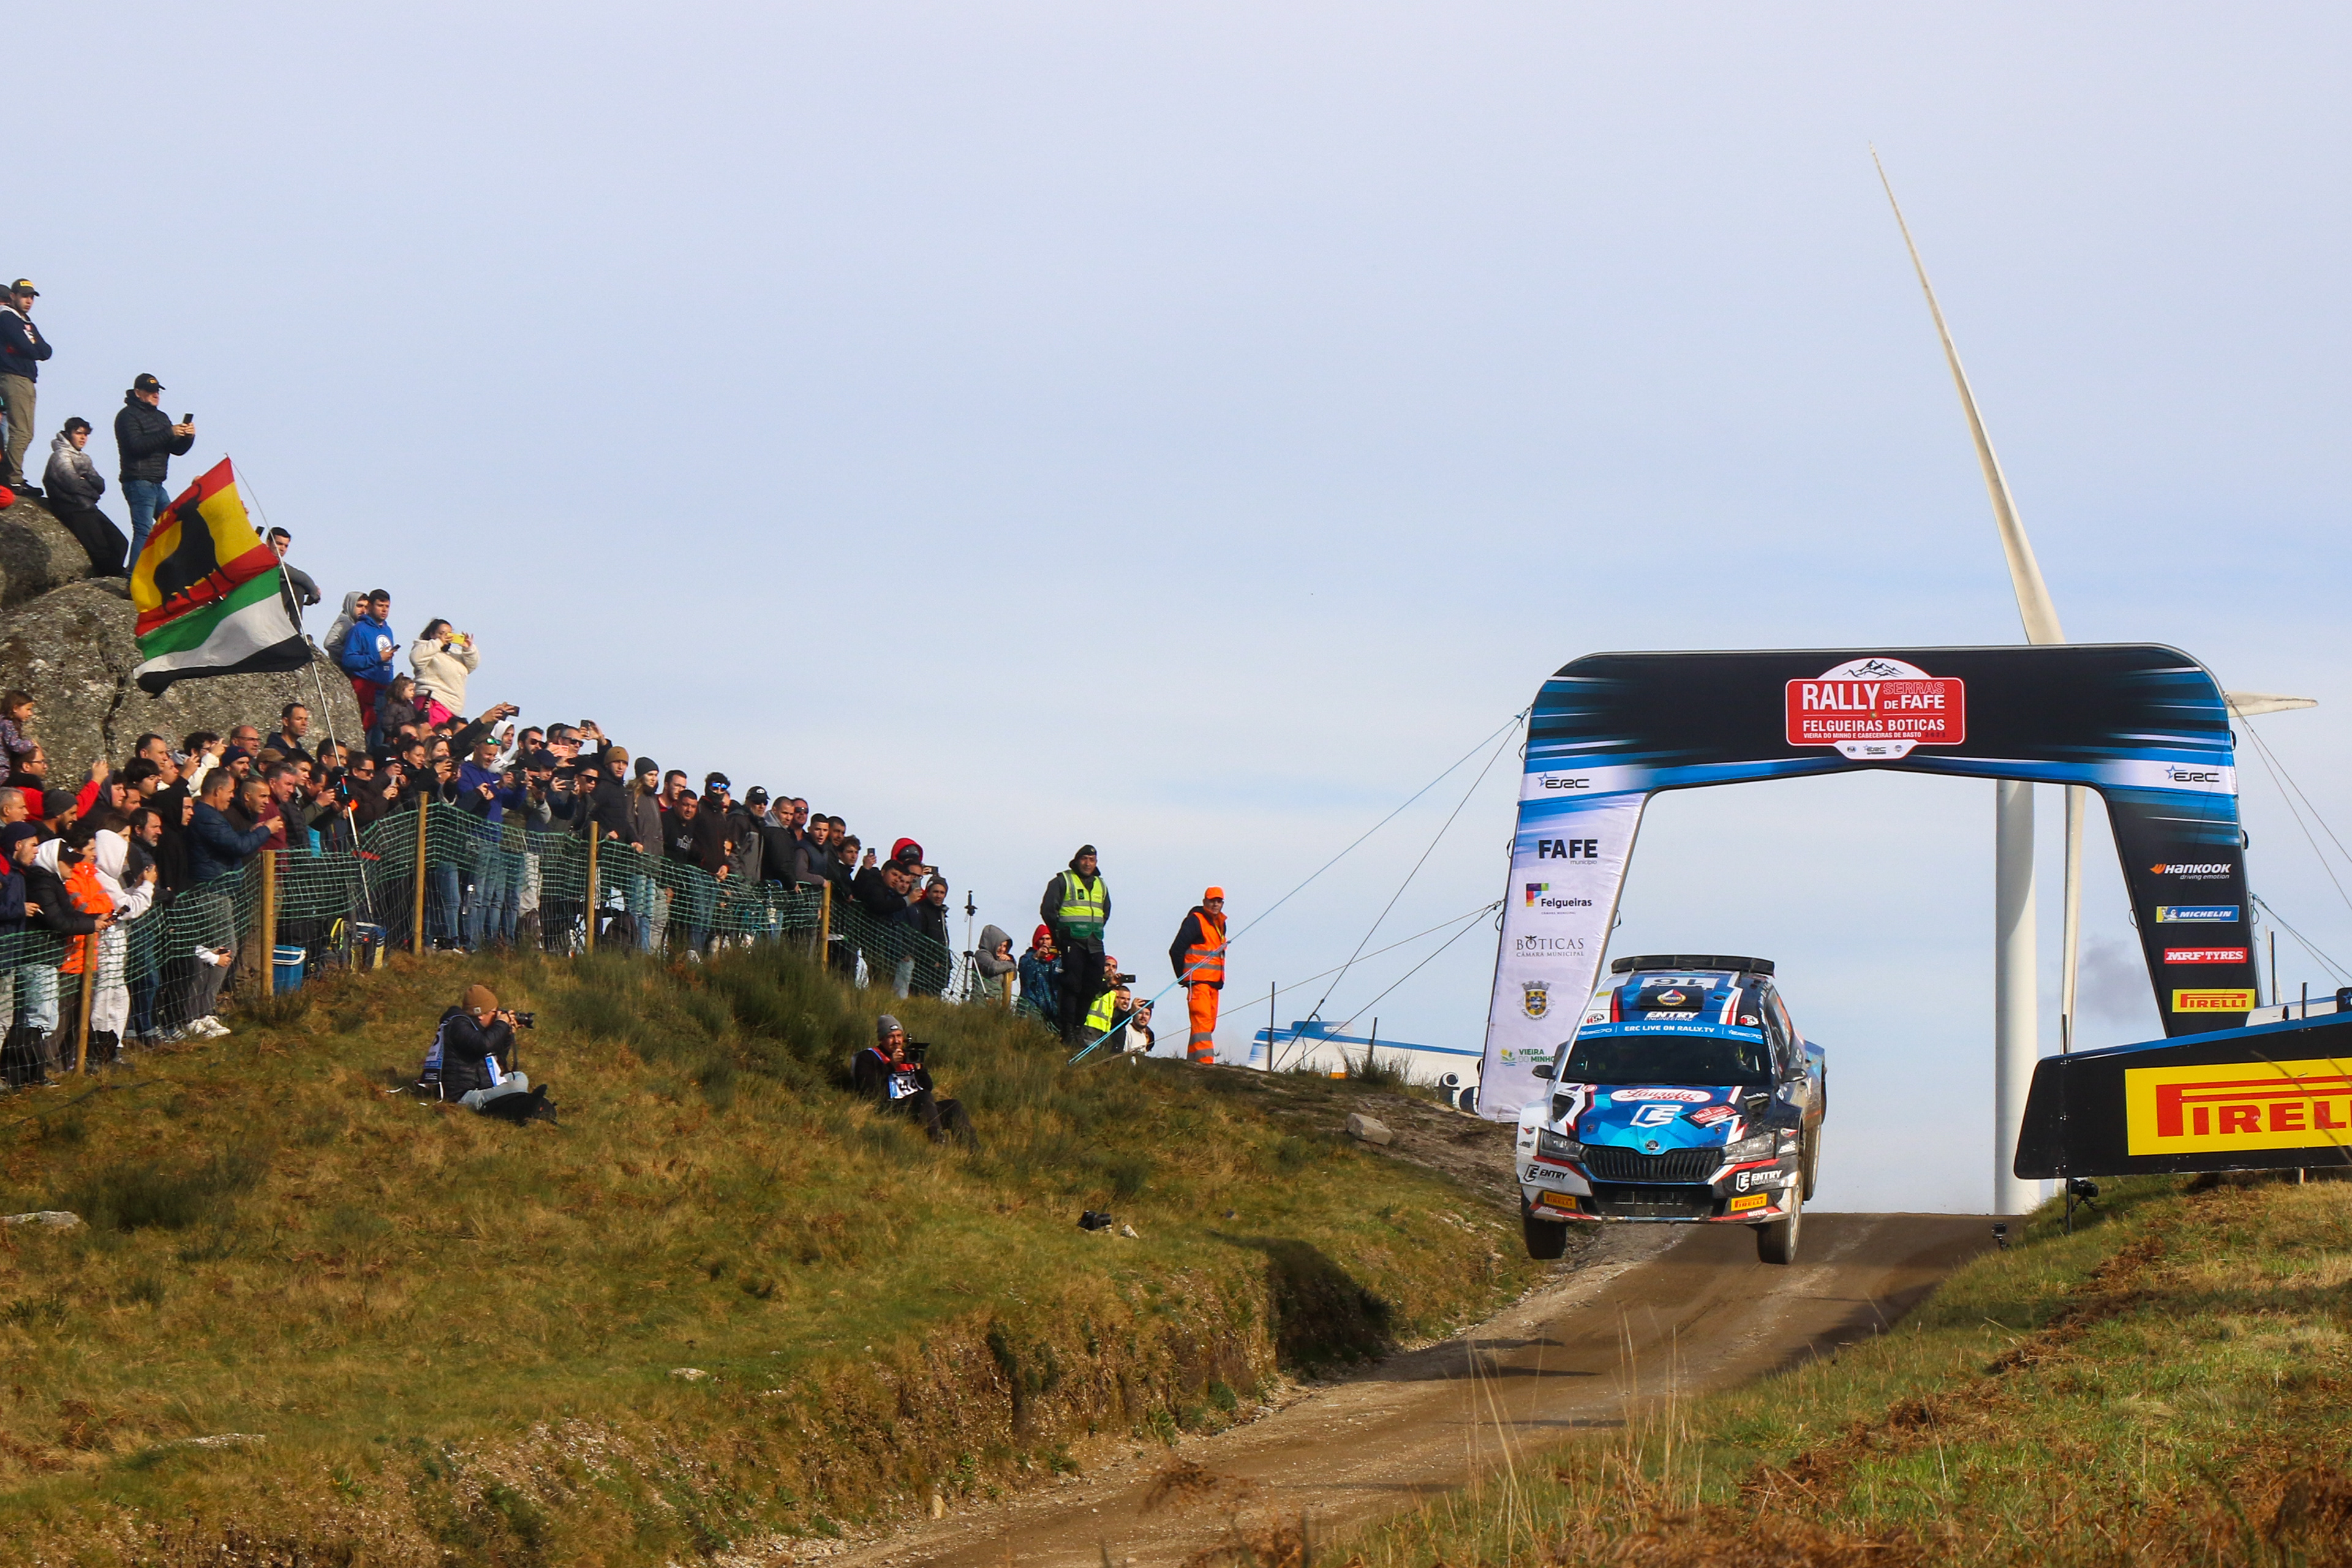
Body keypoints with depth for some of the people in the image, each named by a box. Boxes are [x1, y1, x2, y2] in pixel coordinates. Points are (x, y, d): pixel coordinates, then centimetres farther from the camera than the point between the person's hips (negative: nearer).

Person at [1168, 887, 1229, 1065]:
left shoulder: (1220, 924, 19)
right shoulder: (1195, 921, -6)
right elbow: (1176, 950, -9)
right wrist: (1183, 977, -6)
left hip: (1213, 982, 9)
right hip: (1198, 981, -9)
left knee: (1210, 1023, 7)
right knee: (1202, 1019, -17)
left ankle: (1191, 1061, 12)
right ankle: (1204, 1059, -26)